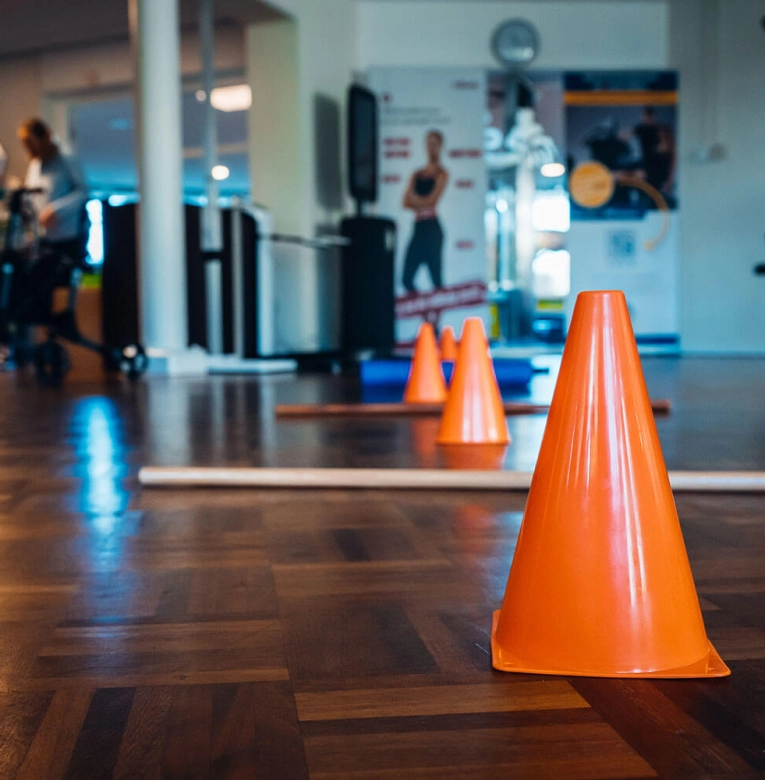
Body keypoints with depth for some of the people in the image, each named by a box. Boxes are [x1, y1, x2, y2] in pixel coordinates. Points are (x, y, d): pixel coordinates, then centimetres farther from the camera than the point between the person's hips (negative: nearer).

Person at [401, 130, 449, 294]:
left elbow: (432, 201, -9)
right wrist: (421, 205, -10)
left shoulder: (442, 173, 1)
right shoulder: (417, 174, 17)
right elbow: (406, 202, 7)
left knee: (436, 278, -7)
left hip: (432, 227, -6)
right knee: (407, 278, 3)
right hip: (418, 227, 6)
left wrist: (414, 198, 4)